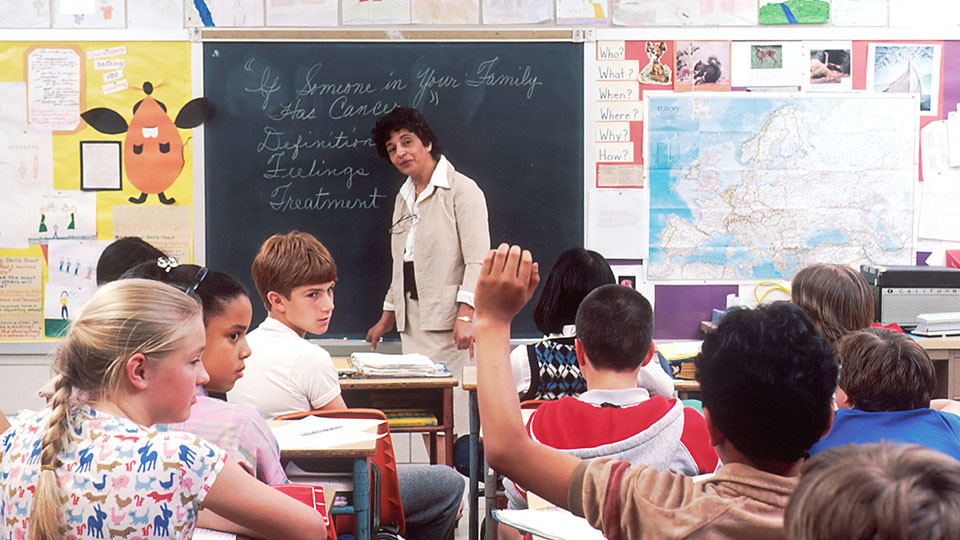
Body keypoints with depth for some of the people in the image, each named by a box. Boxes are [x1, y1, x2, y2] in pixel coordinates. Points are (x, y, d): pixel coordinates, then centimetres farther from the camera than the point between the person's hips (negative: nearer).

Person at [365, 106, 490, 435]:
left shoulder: (462, 190, -4)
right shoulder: (403, 198, 19)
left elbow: (478, 261, -12)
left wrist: (465, 316, -22)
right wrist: (388, 317, 24)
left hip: (450, 323, -7)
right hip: (413, 323, 7)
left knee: (455, 414, -11)